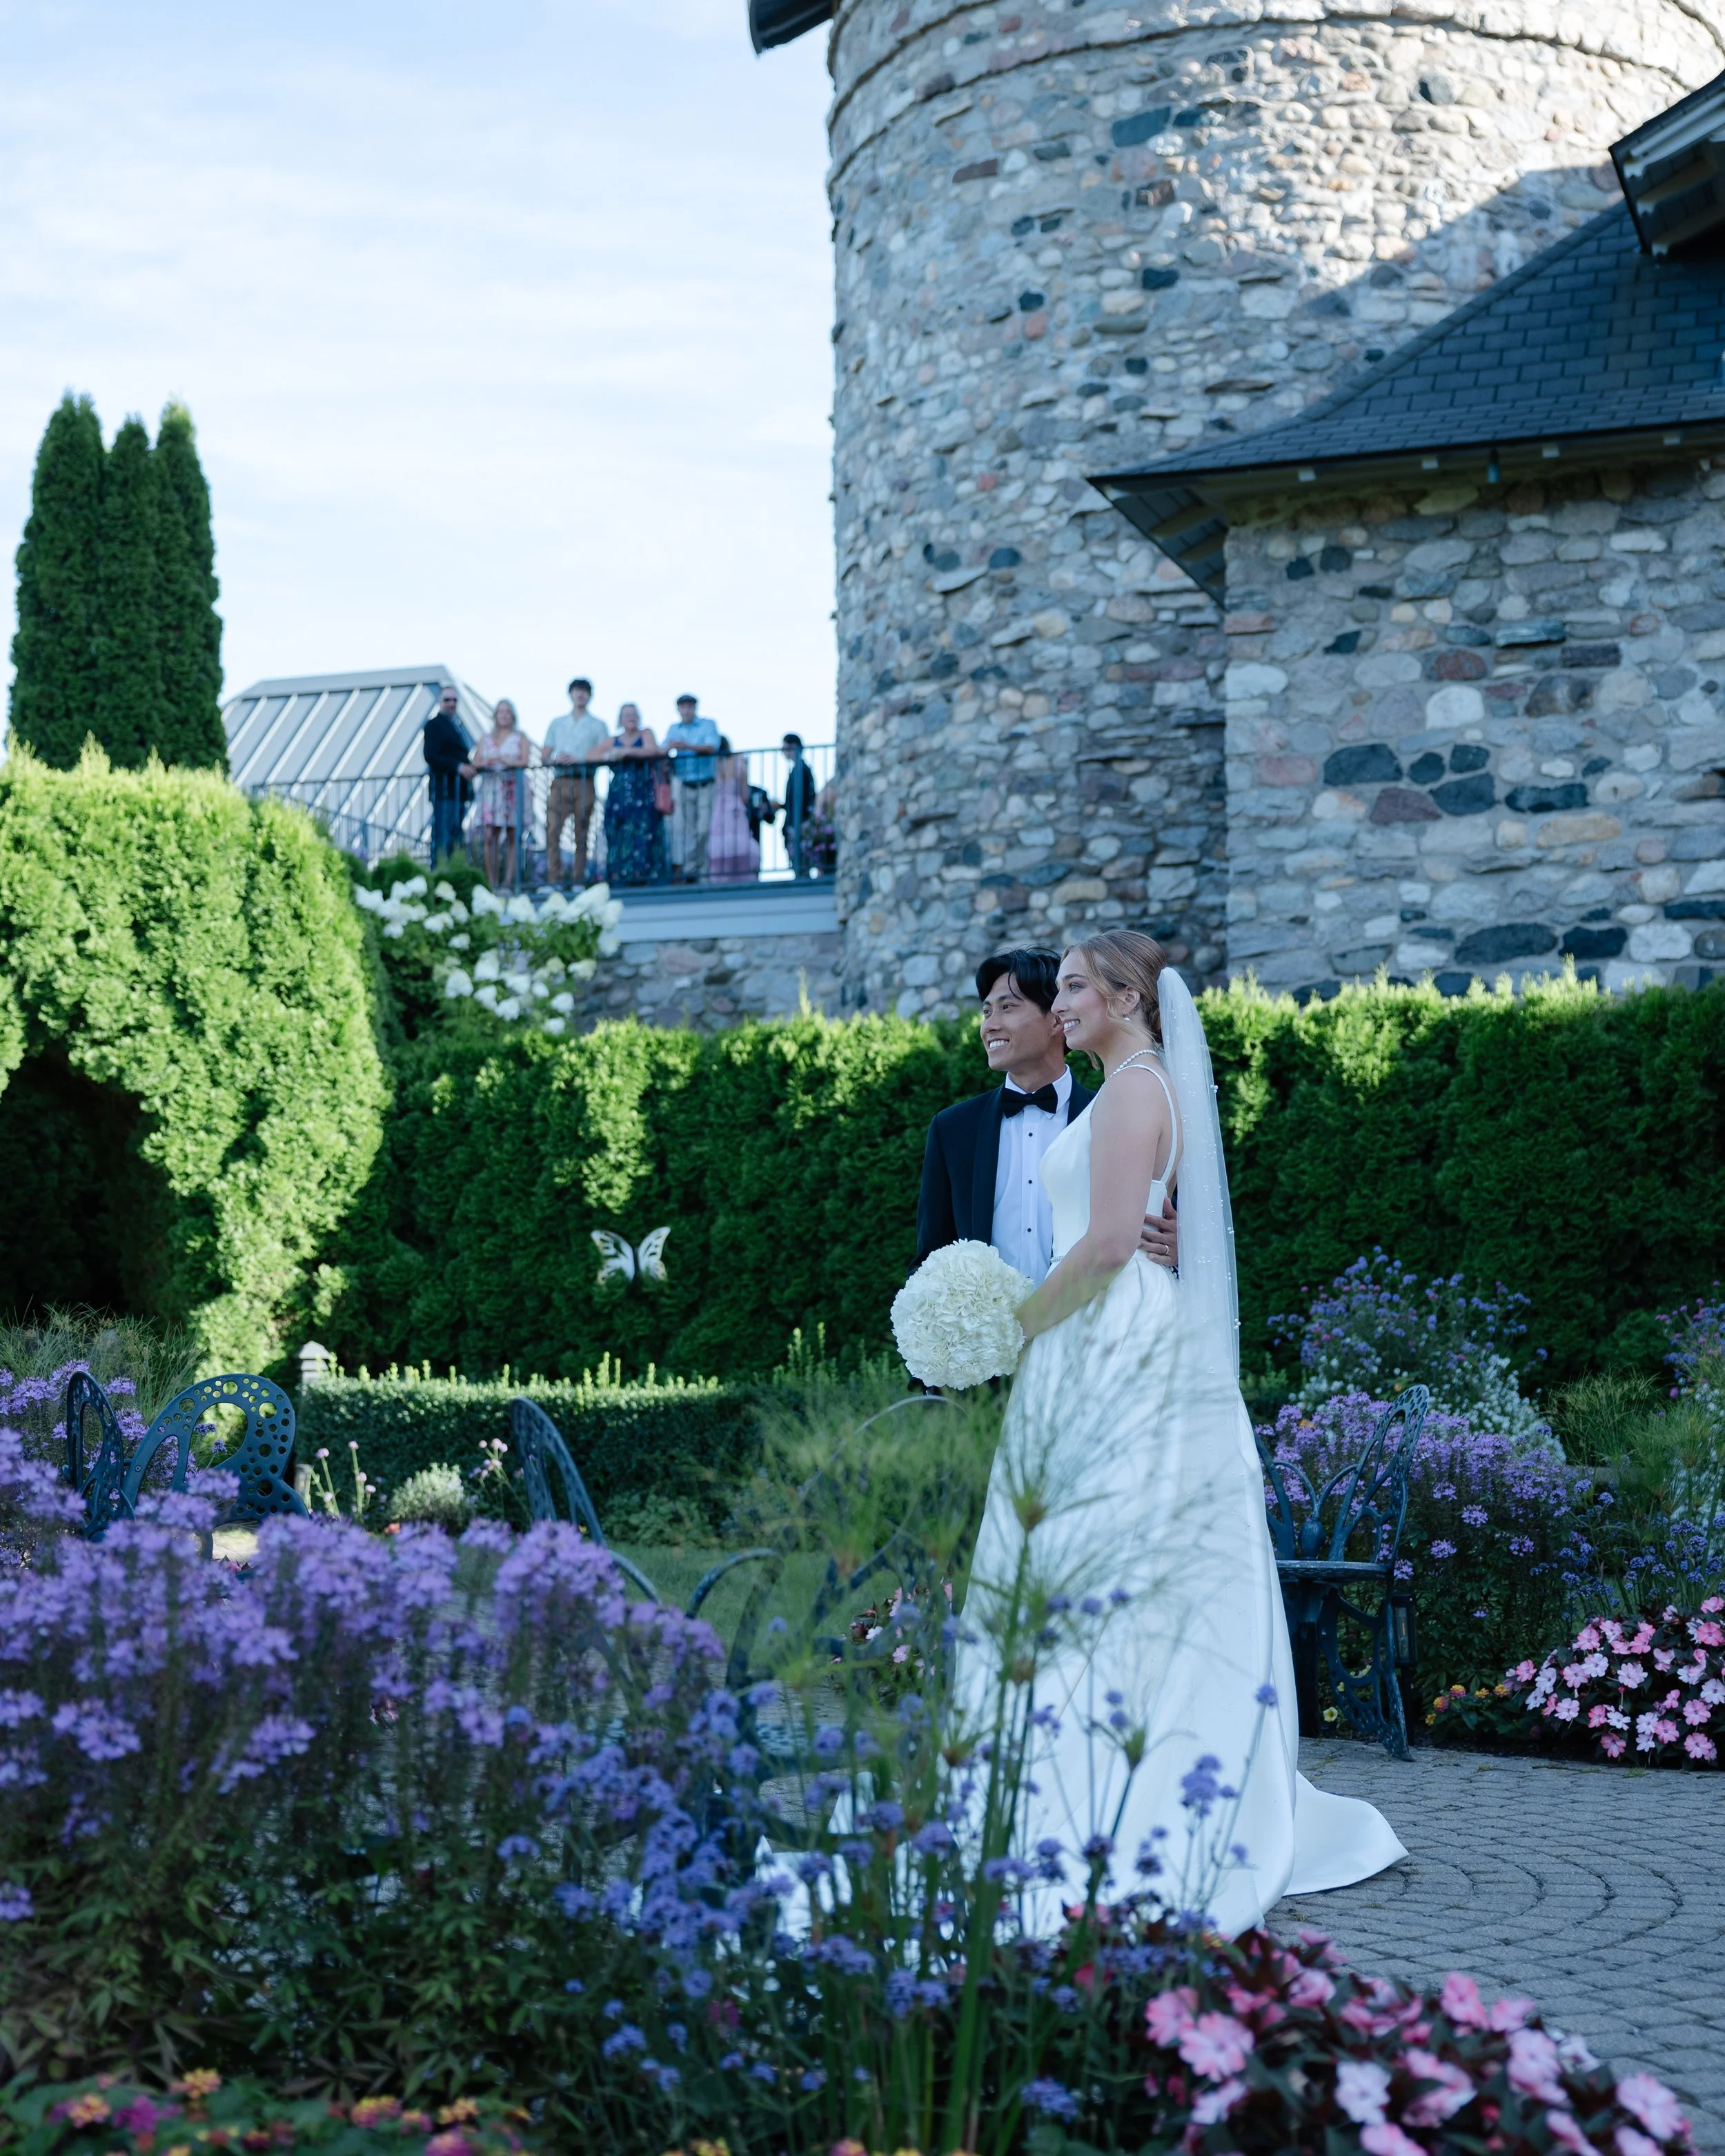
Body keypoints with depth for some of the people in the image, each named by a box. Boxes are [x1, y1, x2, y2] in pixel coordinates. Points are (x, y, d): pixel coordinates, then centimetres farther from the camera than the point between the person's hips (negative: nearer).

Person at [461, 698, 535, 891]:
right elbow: (476, 763, 10)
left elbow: (525, 761, -5)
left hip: (513, 788, -2)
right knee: (490, 836, -9)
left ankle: (508, 881, -5)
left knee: (513, 838, -6)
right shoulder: (487, 739, 19)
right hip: (491, 787, 2)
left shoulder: (520, 738, 11)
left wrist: (503, 761, -17)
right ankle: (492, 883, -8)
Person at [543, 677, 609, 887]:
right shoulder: (557, 723, 20)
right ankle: (553, 880, -15)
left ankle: (578, 880, 1)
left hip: (584, 782, -2)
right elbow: (545, 755, 16)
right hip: (560, 781, 2)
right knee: (552, 830, -12)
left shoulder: (598, 725, 11)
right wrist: (555, 759, -7)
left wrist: (578, 759, -14)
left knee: (581, 834, -2)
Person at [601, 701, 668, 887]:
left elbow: (653, 751, -10)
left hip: (644, 797, -3)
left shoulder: (645, 735, 9)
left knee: (644, 835, -11)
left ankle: (647, 877, -13)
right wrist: (607, 756, -6)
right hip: (620, 798, 3)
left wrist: (626, 752, -18)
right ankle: (621, 879, -6)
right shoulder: (614, 742, 17)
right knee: (620, 836, -5)